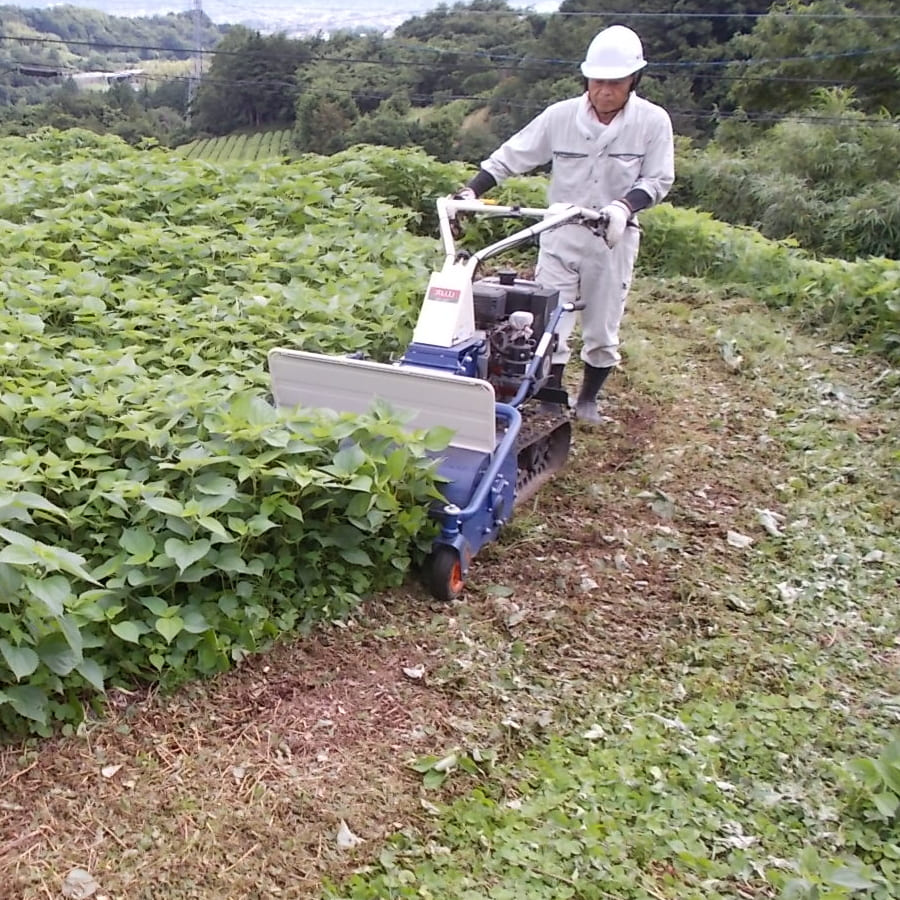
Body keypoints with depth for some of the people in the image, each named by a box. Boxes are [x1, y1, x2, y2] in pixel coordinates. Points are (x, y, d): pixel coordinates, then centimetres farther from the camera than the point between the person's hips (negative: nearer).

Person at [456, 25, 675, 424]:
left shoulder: (653, 121, -8)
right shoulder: (561, 115, -7)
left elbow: (658, 179, -7)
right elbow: (512, 155, -3)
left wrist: (624, 205, -27)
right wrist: (471, 190, -14)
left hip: (613, 238, 0)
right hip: (561, 233, 1)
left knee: (602, 330, 10)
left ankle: (588, 398, 31)